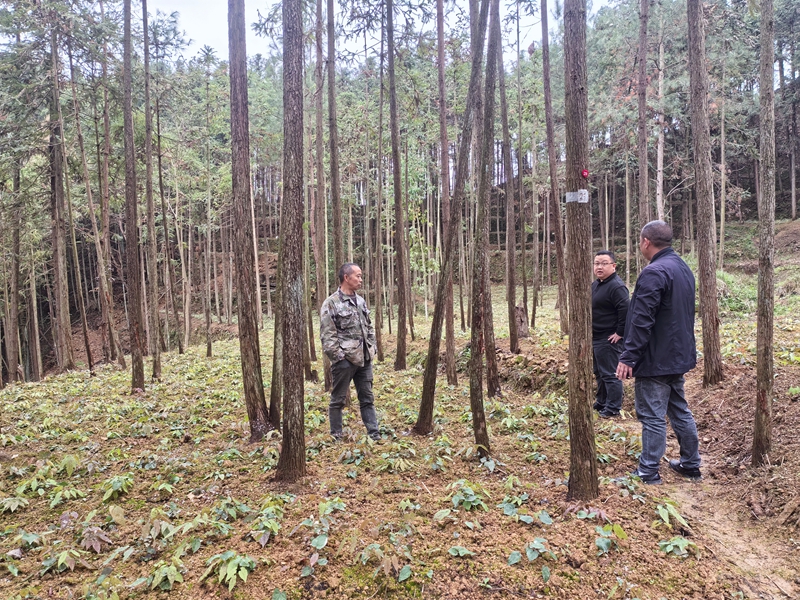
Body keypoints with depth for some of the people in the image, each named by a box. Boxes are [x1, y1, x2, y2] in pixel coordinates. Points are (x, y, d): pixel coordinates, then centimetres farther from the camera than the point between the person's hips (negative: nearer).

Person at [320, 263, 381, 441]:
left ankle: (374, 434, 20)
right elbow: (327, 334, -14)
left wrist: (373, 348, 10)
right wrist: (338, 356, -16)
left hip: (364, 359, 7)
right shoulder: (331, 303, -10)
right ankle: (336, 436, 18)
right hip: (344, 361, -6)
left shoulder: (361, 301, 12)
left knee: (367, 399, 12)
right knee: (338, 400, 6)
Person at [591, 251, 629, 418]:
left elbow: (626, 310, -28)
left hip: (609, 340, -10)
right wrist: (590, 333, 17)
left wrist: (620, 333, -22)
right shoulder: (595, 284, 12)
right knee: (599, 373, 20)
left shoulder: (616, 286, -19)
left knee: (610, 374, -2)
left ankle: (613, 409, 7)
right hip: (595, 338, 10)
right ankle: (601, 403, 32)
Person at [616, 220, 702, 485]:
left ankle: (648, 473, 7)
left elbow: (642, 322, -24)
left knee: (653, 417, -2)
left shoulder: (654, 273, -20)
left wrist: (629, 357, -19)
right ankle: (690, 464, 30)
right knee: (680, 411, 19)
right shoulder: (683, 268, 11)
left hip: (656, 360, -10)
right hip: (678, 356, 10)